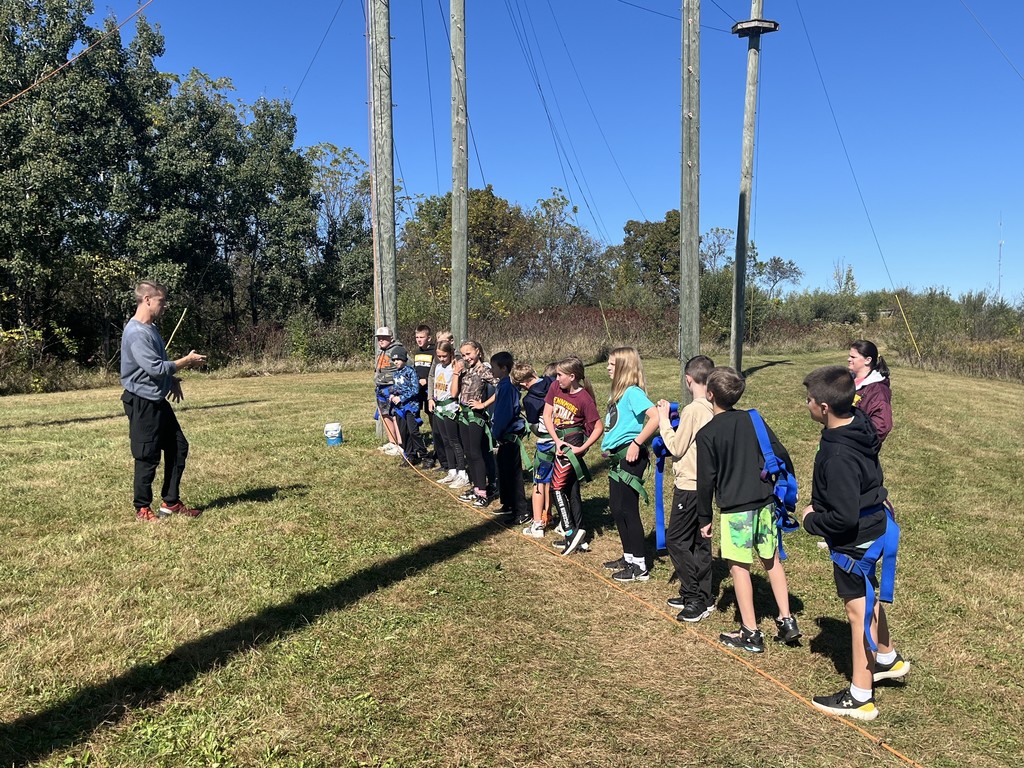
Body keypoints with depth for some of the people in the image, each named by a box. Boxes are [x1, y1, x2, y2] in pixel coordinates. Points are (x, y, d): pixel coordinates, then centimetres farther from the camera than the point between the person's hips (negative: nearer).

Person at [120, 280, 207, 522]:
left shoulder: (151, 328, 12)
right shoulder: (135, 333, -20)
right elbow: (155, 368, -24)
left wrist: (172, 380, 9)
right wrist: (186, 362, -13)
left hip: (159, 401, 10)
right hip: (143, 404, -10)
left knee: (178, 447, 12)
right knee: (148, 457, 0)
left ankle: (171, 502, 21)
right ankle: (143, 509, 15)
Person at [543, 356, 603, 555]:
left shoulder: (584, 398, -16)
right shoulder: (556, 388, 0)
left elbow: (598, 427, -13)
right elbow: (547, 415, -1)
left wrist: (582, 448, -18)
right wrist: (557, 441, -10)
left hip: (573, 440, -7)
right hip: (559, 440, 7)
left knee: (557, 485, -11)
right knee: (571, 489, 12)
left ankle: (571, 532, -6)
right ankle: (577, 536, 20)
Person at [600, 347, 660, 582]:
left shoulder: (633, 392, -16)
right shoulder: (618, 392, 12)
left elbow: (655, 418, -28)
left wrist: (637, 443, -24)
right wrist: (608, 447, 12)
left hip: (629, 456, -10)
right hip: (617, 457, 10)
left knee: (627, 509, -3)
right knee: (616, 508, 16)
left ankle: (640, 566, 7)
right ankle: (629, 557, 29)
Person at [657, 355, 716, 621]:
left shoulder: (693, 410, -19)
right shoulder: (714, 408, 5)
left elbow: (676, 448, -14)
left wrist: (664, 419, -5)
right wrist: (674, 420, 10)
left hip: (689, 484, -9)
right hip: (705, 482, 9)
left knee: (676, 539, -1)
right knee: (699, 541, 14)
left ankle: (695, 597, 1)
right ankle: (702, 597, 22)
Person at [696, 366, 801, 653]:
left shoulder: (707, 433, -10)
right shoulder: (753, 419, 3)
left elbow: (706, 480, -9)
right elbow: (782, 455, 3)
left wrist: (704, 518, 0)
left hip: (734, 509, -5)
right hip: (764, 503, 5)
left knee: (739, 567, 5)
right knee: (772, 561, 19)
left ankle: (751, 633, 12)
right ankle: (786, 620, 23)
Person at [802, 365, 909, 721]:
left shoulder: (839, 457, -34)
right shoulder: (859, 422, -6)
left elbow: (843, 517, -32)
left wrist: (812, 521, -15)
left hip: (854, 540, -9)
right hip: (873, 525, 9)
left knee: (858, 609, 5)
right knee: (868, 597, 28)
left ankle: (860, 697, 20)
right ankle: (888, 658, 50)